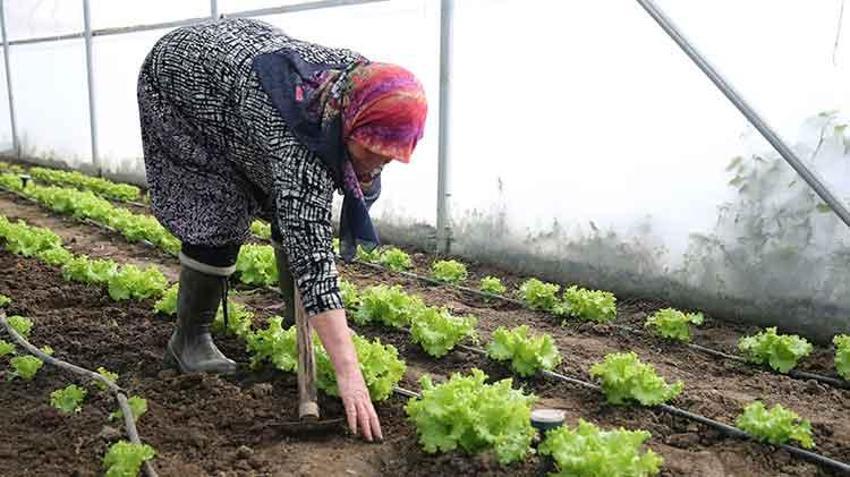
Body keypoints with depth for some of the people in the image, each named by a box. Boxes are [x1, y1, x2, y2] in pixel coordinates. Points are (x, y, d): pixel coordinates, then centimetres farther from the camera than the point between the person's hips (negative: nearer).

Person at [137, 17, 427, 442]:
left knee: (292, 210, -1)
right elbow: (312, 255, -48)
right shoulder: (296, 139, -44)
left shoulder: (360, 80, -24)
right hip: (181, 78, -6)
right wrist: (348, 372, -50)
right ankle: (188, 340, 5)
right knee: (220, 217, -14)